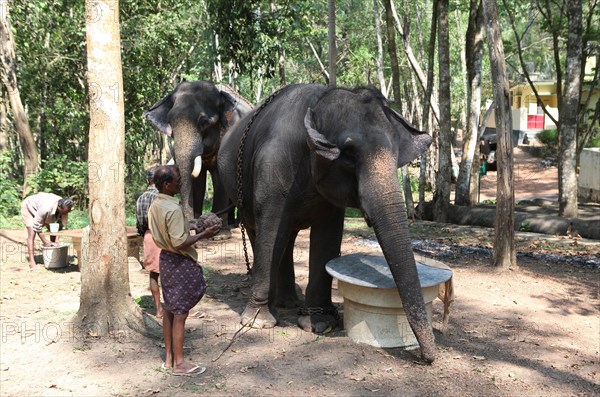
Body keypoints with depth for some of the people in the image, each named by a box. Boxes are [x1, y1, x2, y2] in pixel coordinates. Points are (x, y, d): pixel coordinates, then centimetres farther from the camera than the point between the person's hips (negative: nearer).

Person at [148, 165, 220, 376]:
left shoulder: (155, 205, 5)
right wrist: (203, 234, -16)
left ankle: (169, 357, 26)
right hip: (180, 263, -9)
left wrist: (193, 230, 15)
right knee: (180, 313, 0)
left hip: (166, 258, 9)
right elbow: (179, 243, -27)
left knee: (169, 309, 16)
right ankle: (179, 363, 10)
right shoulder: (173, 209, -24)